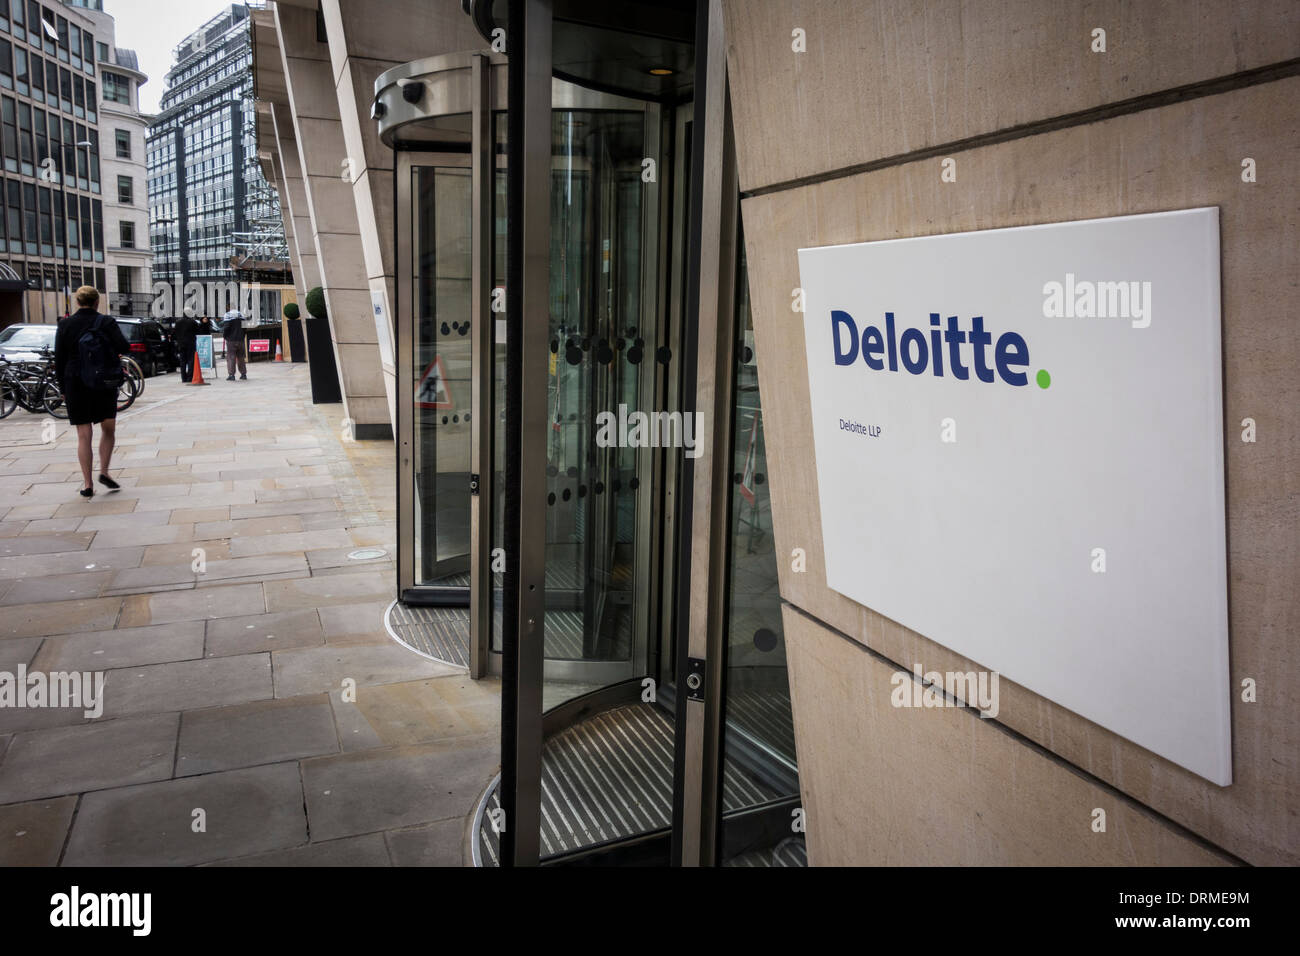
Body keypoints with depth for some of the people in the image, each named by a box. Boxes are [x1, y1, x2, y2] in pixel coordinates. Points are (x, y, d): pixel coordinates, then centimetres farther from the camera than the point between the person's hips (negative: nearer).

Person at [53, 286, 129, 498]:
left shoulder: (65, 325, 1)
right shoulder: (106, 322, -4)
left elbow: (59, 360, 2)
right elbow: (124, 347, -15)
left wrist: (63, 388, 9)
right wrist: (116, 353, 9)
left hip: (76, 385, 1)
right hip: (104, 385, -1)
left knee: (84, 435, 4)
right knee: (108, 429, 15)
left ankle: (88, 485, 2)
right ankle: (104, 471, 0)